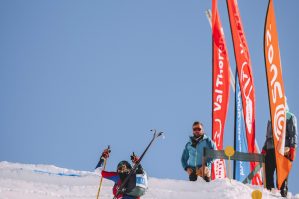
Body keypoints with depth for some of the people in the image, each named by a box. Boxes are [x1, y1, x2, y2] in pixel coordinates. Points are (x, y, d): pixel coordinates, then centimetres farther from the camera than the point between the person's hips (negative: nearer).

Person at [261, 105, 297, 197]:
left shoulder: (290, 117, 9)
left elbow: (293, 134, 0)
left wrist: (292, 148, -13)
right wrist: (264, 150, 19)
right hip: (270, 149, 6)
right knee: (268, 173, -1)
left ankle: (283, 194, -11)